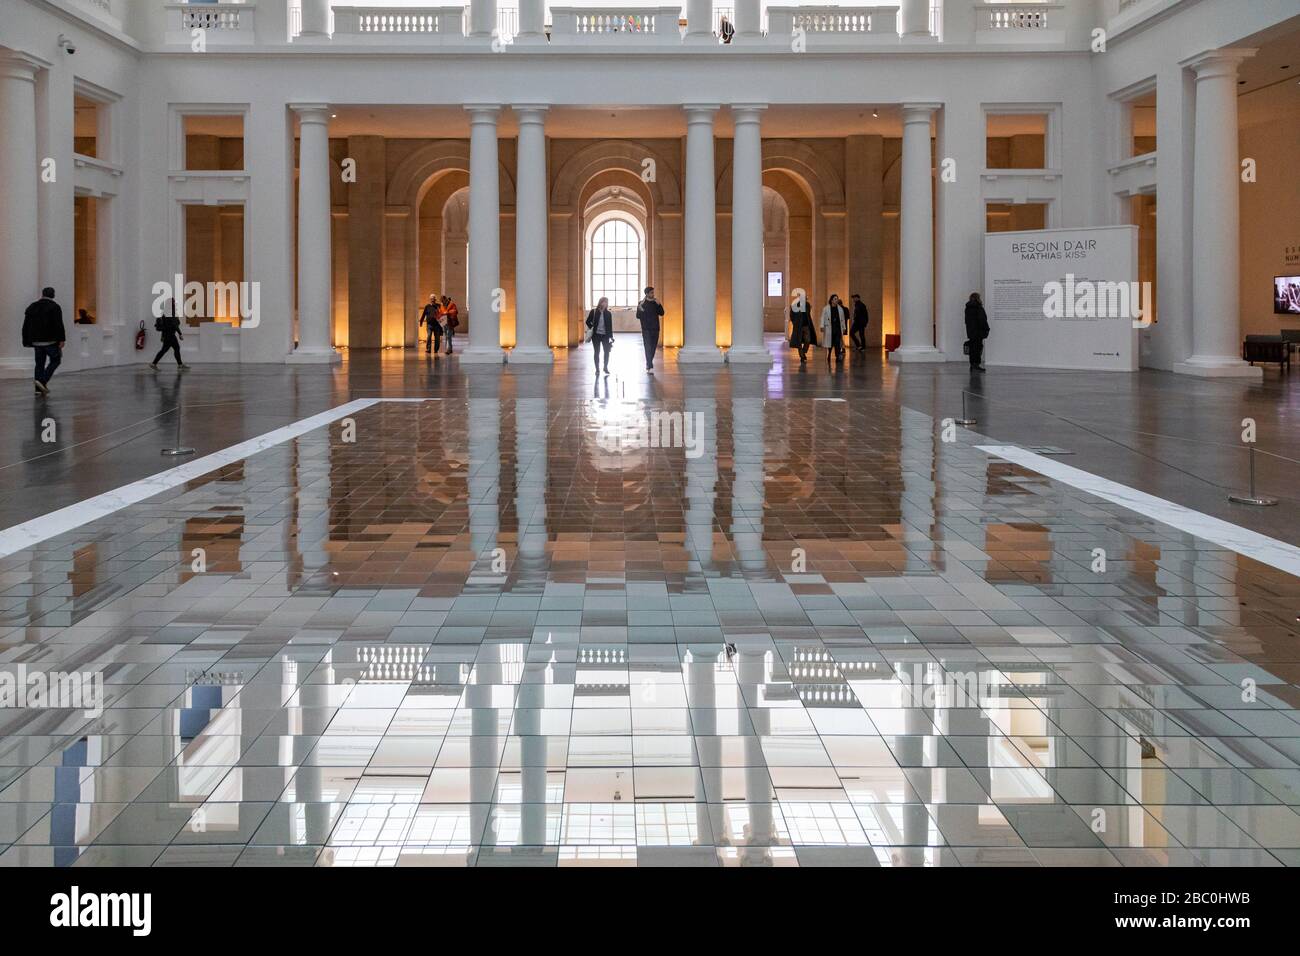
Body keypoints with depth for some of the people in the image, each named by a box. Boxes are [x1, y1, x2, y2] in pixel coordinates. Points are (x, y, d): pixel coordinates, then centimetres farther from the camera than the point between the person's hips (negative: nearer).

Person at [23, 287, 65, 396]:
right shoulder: (54, 307, -5)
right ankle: (43, 380, -13)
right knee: (55, 360, 6)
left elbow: (26, 326, 13)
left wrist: (26, 341, 16)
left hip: (36, 341, 5)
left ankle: (39, 388, 4)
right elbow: (59, 325, -14)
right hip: (51, 341, -5)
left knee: (39, 363, 10)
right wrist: (61, 339, -14)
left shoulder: (31, 307, 13)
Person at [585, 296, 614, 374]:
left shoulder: (608, 313, 2)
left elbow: (610, 326, 3)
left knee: (607, 351, 2)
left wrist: (611, 337, 1)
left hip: (605, 335, 1)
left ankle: (606, 368, 20)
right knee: (596, 352, 4)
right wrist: (591, 328, -10)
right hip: (596, 335, -1)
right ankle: (597, 369, 14)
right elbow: (588, 322, 5)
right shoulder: (593, 312, -3)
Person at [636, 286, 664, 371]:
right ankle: (650, 366, -14)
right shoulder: (641, 303, -1)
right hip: (646, 329, -4)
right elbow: (638, 316, -5)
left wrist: (659, 305, -11)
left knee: (653, 348, 8)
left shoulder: (655, 303, 9)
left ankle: (648, 364, 22)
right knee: (648, 348, -10)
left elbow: (661, 313, 4)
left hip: (655, 329, 4)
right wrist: (640, 309, -24)